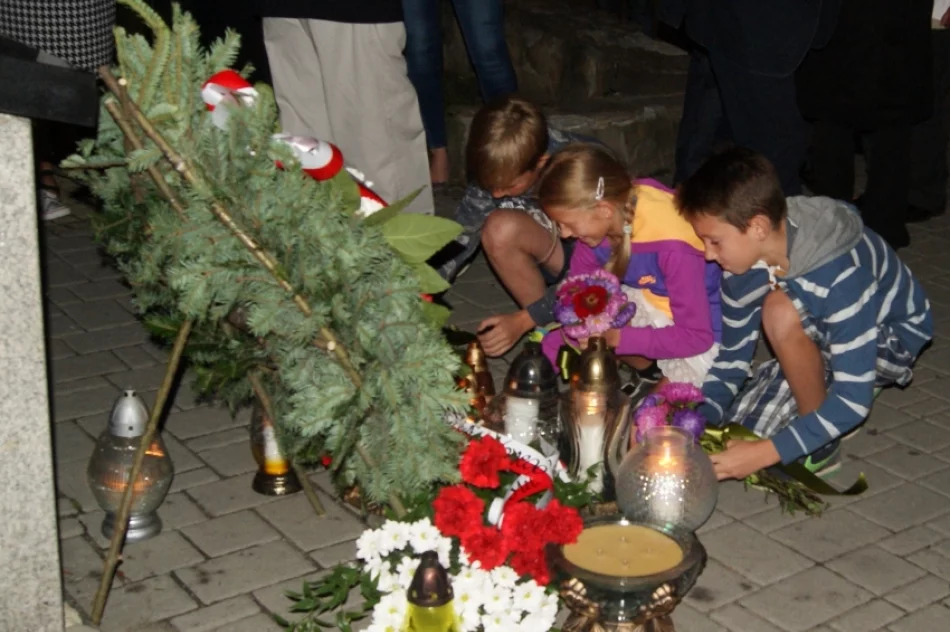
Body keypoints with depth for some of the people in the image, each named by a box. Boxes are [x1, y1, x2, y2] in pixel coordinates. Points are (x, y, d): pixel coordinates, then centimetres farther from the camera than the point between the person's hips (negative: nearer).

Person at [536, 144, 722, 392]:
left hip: (701, 326, -6)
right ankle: (649, 371, 3)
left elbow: (697, 336, -29)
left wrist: (618, 338, -33)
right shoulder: (595, 222, -16)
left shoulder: (672, 244, -35)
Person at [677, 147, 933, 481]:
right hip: (821, 344, 7)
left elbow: (854, 400, -35)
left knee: (782, 312, -35)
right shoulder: (743, 266, -16)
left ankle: (820, 447, -16)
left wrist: (766, 453, -39)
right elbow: (731, 361, -4)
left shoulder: (840, 272, -37)